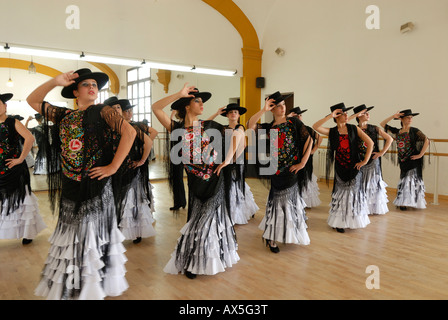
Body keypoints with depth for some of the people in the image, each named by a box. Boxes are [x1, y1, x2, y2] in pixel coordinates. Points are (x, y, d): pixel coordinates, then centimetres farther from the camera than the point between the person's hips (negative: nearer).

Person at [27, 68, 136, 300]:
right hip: (69, 188, 6)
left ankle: (94, 286, 17)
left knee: (91, 235, 1)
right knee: (71, 236, 16)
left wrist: (113, 167, -18)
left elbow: (129, 132, -17)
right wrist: (56, 81, 4)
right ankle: (70, 287, 33)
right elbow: (32, 100, 18)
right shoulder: (63, 115, 11)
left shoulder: (102, 112, -4)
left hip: (95, 186, -5)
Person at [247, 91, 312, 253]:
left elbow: (309, 140, -6)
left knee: (288, 201, 11)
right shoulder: (268, 127, 5)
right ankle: (272, 238, 19)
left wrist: (303, 163, -11)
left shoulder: (294, 122, 0)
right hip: (276, 171, 1)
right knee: (277, 201, 7)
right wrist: (263, 110, -15)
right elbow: (250, 125, -10)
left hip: (292, 170, 0)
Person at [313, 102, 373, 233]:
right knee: (340, 193, 6)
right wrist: (330, 116, -16)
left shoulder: (354, 129, 1)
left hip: (354, 167, 0)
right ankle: (339, 222, 18)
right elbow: (315, 127, -15)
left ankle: (353, 220, 23)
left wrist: (365, 161, -6)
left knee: (354, 192, 6)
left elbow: (370, 143, -1)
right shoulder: (332, 132, 0)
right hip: (340, 168, 0)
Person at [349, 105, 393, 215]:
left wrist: (382, 153, -2)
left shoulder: (374, 129, 3)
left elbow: (389, 139, 3)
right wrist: (355, 115, -14)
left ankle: (374, 208, 21)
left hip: (373, 160, 1)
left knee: (373, 183, 7)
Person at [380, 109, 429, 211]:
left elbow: (426, 141, -12)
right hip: (402, 161, 4)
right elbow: (382, 124, 7)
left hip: (413, 161, -4)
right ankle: (402, 202, 18)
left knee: (410, 180, -2)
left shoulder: (414, 131, -5)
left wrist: (420, 155, -13)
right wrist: (393, 116, -4)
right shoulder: (397, 131, 7)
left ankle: (406, 202, 5)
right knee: (403, 180, 10)